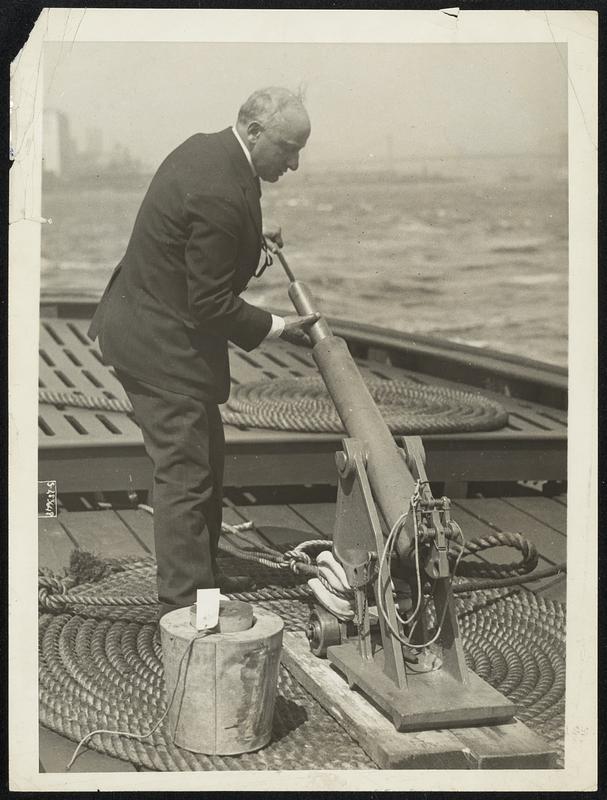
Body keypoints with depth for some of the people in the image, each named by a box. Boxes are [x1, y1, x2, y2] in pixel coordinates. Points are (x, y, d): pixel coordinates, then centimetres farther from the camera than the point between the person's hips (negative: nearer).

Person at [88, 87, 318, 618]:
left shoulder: (206, 148, 3)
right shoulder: (221, 195, -28)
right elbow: (212, 305, -23)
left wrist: (250, 243, 9)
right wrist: (274, 328, -11)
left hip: (145, 325, 11)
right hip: (163, 346, -11)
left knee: (207, 457, 20)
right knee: (186, 472, -4)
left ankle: (202, 574, 33)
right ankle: (185, 604, 6)